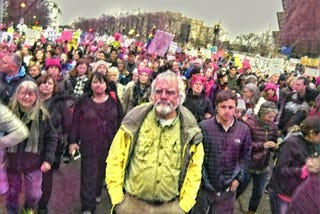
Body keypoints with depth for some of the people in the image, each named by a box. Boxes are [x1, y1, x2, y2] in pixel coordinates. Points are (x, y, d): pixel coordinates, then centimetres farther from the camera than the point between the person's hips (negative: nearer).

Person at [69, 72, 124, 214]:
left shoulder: (113, 100, 1)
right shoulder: (84, 101, -2)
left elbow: (120, 120, 5)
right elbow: (75, 121, -1)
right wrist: (73, 141, -4)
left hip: (109, 144, 2)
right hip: (89, 145, -2)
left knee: (102, 171, 16)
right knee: (89, 175, 1)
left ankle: (97, 193, 41)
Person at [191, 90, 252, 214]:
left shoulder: (243, 130, -4)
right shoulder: (203, 127, -13)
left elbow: (245, 157, 7)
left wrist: (239, 178, 1)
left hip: (228, 188, 2)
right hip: (203, 185, -1)